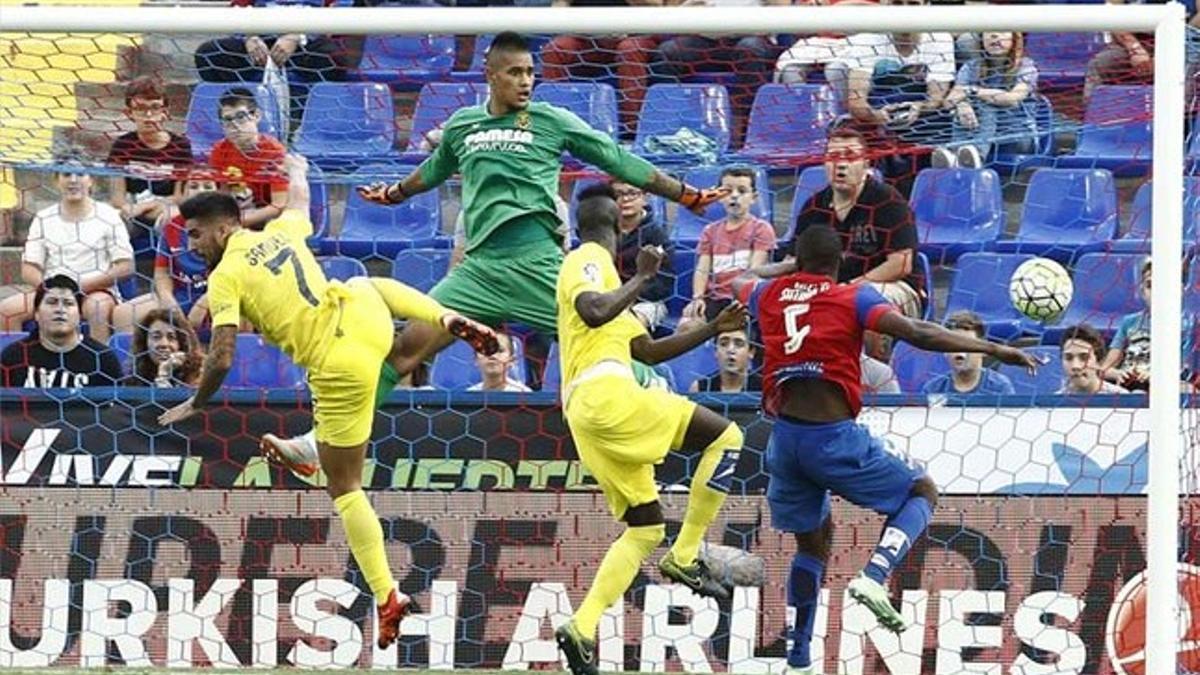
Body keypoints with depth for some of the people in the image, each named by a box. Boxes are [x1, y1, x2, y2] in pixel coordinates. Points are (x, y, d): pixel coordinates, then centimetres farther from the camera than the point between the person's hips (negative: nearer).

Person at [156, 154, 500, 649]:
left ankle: (386, 599, 3)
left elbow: (222, 360, -11)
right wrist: (297, 171, 61)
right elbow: (300, 203, 39)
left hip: (339, 366, -6)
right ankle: (450, 321, 28)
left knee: (344, 489, 8)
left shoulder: (225, 278, -4)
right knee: (368, 285, 43)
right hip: (364, 315, 6)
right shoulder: (281, 232, 14)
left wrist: (194, 405, 7)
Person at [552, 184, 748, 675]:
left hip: (585, 413, 10)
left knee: (645, 528, 9)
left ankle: (582, 629, -2)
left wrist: (713, 329, 26)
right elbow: (595, 312, -22)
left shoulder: (590, 264, 32)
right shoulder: (589, 260, 2)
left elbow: (648, 351, 32)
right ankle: (685, 557, -11)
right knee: (725, 437, -10)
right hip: (603, 391, -10)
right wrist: (643, 278, -11)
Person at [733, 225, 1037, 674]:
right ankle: (874, 576, -11)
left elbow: (732, 284, 38)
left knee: (813, 540, 24)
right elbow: (917, 334, -13)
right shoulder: (853, 298, -1)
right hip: (835, 438, -5)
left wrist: (785, 272, 57)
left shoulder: (769, 295, 13)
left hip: (784, 436, 5)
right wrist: (992, 349, -10)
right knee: (922, 492, 15)